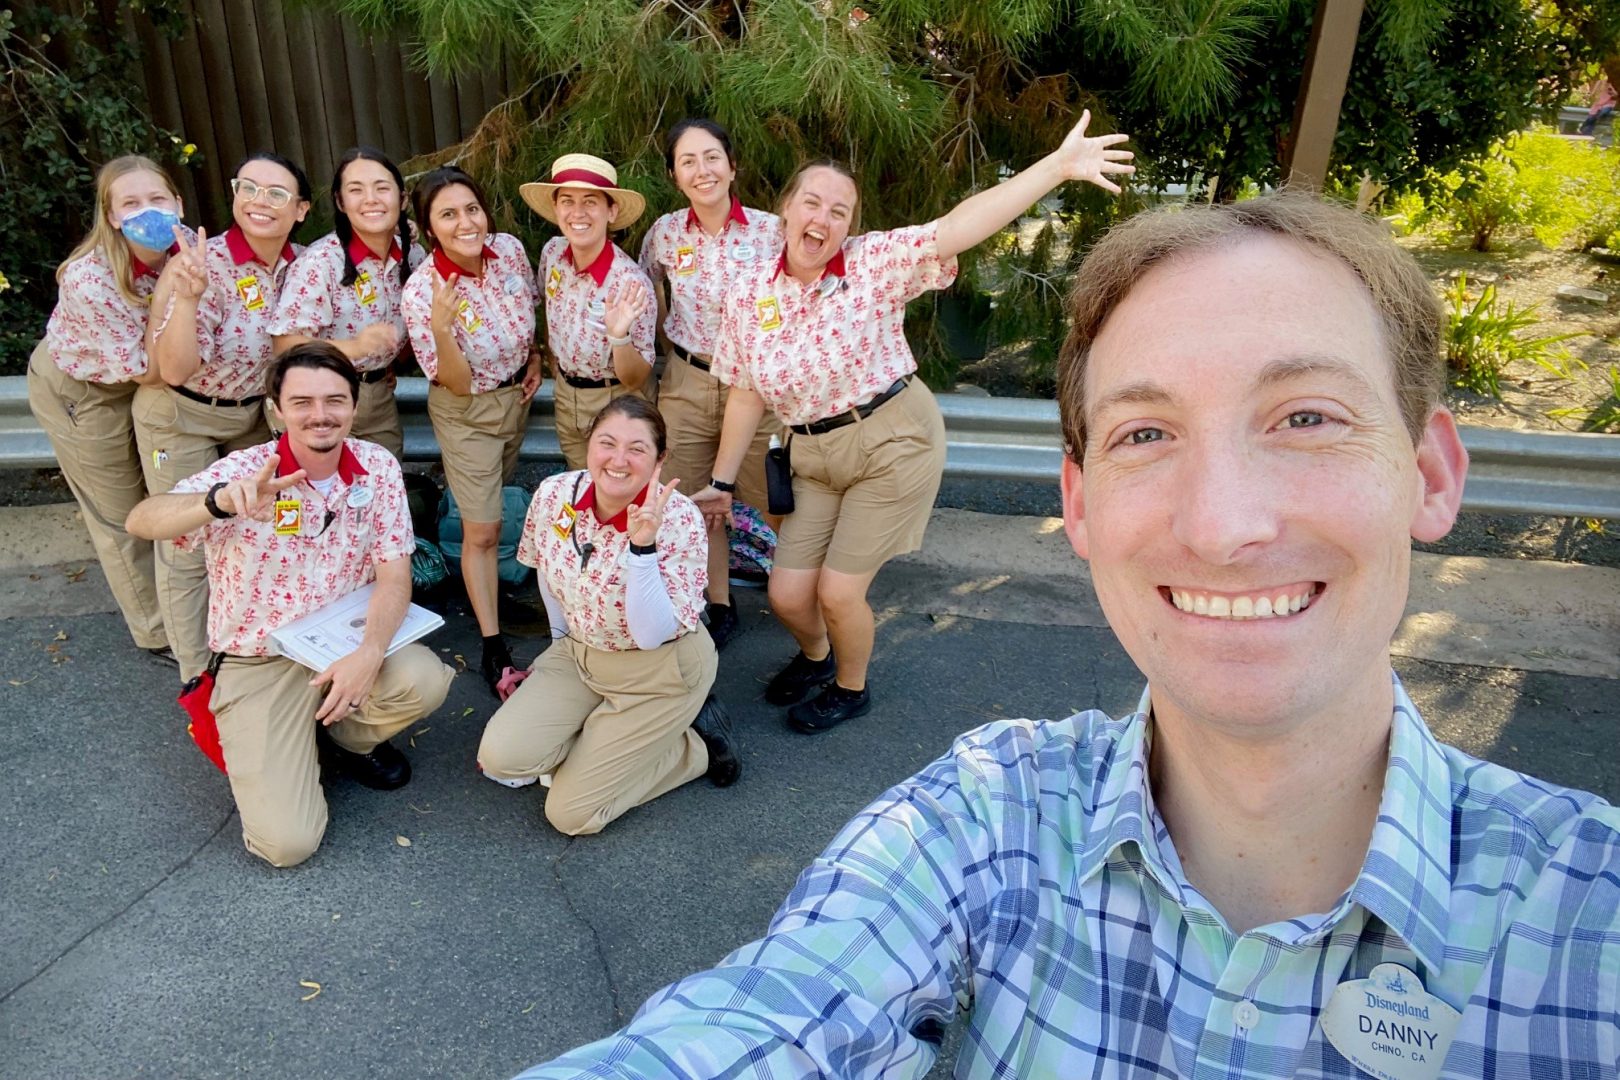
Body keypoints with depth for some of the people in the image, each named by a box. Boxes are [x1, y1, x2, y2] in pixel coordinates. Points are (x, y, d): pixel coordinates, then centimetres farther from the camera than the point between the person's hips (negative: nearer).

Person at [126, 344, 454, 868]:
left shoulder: (379, 467, -7)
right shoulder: (244, 472, -17)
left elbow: (394, 574, -9)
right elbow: (141, 521, -32)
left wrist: (370, 653, -27)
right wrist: (221, 500, -54)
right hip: (258, 661, -3)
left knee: (425, 680, -30)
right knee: (287, 842, -15)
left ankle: (347, 736, 7)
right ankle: (261, 746, 21)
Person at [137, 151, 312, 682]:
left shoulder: (302, 262, -10)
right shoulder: (201, 263, -25)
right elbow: (175, 369, -30)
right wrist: (186, 294, -43)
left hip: (255, 413, 5)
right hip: (181, 418, -5)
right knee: (189, 547, 4)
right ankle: (200, 676, 21)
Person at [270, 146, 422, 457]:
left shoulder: (412, 255, -2)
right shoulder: (320, 262, -19)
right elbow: (286, 344, -20)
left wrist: (387, 363, 4)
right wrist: (354, 347, -33)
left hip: (380, 395, 5)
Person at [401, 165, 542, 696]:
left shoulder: (510, 249, -15)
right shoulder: (422, 291, -28)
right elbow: (458, 384, -26)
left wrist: (534, 359, -1)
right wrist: (441, 328, -41)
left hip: (516, 396, 6)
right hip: (467, 412, -5)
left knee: (496, 497, 27)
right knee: (482, 531, -2)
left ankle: (487, 588, 53)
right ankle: (493, 645, 9)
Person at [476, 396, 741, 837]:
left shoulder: (680, 521, -26)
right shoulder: (553, 494, -13)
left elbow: (652, 635, -30)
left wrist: (642, 545, -40)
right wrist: (563, 640, 17)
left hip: (659, 671, -5)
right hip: (579, 652, 5)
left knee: (570, 812, -7)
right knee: (502, 758, -12)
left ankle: (693, 744, 11)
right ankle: (598, 737, 14)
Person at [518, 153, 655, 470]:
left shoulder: (630, 283, -28)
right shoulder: (552, 252, -11)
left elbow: (636, 380, -23)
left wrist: (619, 335, -39)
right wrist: (555, 364, 15)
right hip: (565, 399, 6)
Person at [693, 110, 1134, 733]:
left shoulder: (875, 263, -11)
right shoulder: (748, 295, 0)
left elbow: (959, 226, -23)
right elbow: (746, 395, 7)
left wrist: (1059, 164, -33)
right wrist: (722, 482, 10)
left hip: (893, 441, -4)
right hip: (813, 456, 4)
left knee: (839, 591, -1)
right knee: (788, 594, 6)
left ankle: (851, 688, 32)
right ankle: (816, 657, 44)